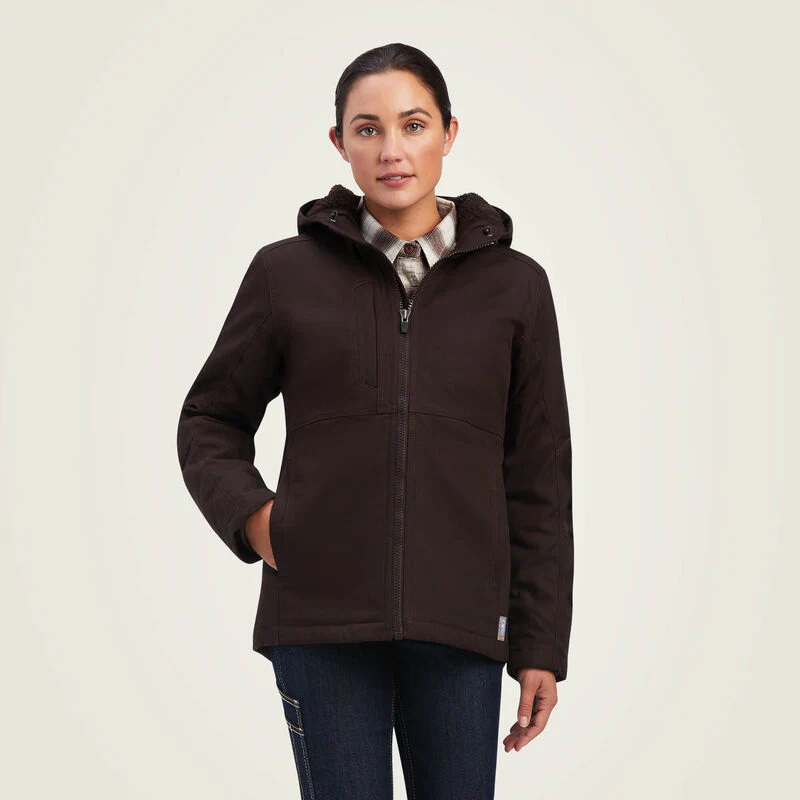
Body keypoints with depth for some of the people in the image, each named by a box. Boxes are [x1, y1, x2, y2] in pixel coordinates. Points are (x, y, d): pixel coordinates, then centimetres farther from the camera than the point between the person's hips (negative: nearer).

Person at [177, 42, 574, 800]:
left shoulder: (513, 285, 6)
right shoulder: (287, 273, 5)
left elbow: (539, 480, 7)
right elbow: (209, 421, 14)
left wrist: (541, 646, 4)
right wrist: (250, 514, -5)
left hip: (458, 623, 1)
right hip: (322, 622, -1)